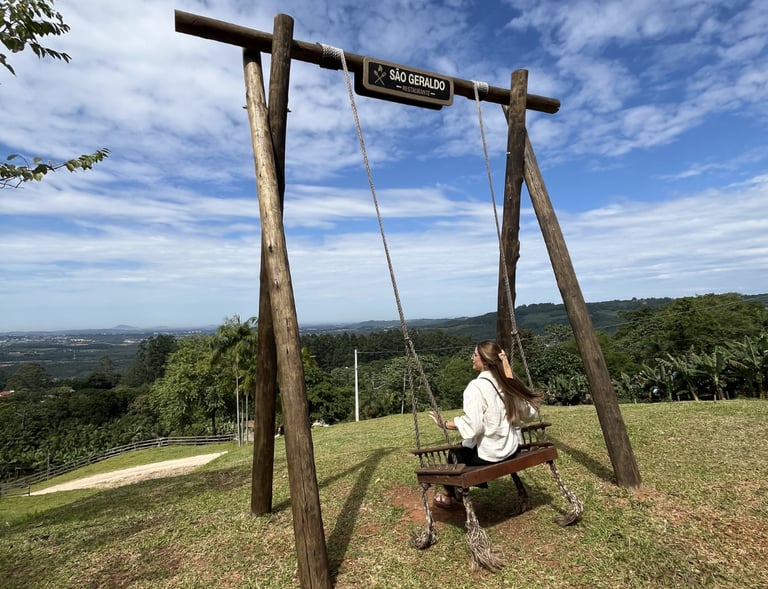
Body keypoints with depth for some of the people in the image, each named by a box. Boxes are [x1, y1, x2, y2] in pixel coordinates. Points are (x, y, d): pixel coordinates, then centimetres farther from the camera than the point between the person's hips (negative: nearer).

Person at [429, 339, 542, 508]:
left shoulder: (476, 386, -21)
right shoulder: (508, 382, -1)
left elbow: (472, 426, -28)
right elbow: (529, 414, 6)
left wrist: (445, 424, -16)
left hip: (488, 455, -7)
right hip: (511, 449, 7)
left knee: (455, 452, 22)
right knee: (465, 444, 29)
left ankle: (451, 495, 41)